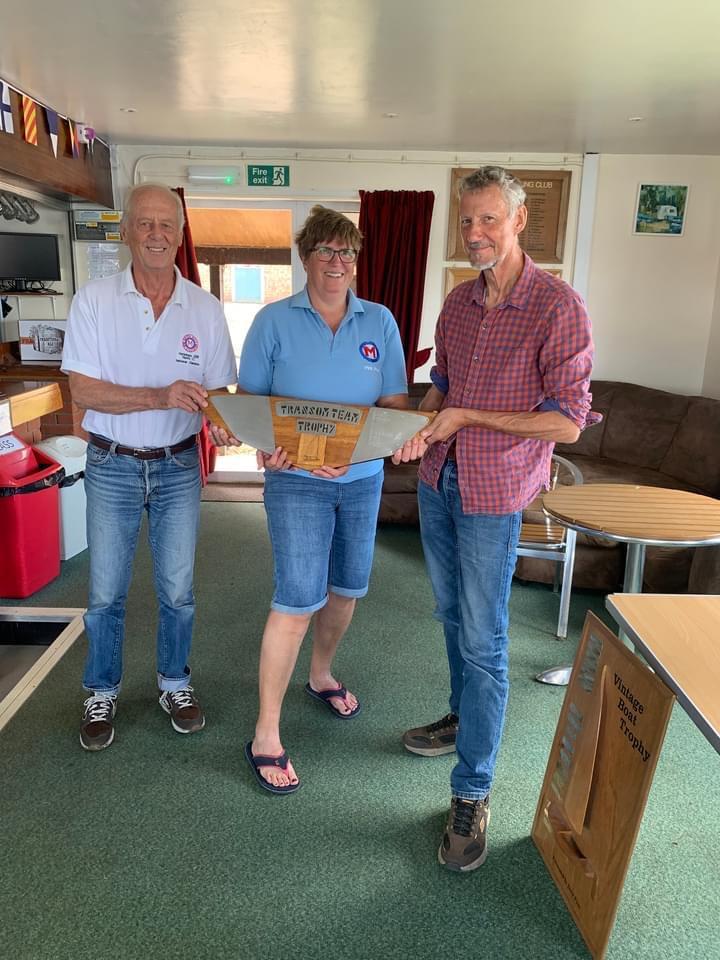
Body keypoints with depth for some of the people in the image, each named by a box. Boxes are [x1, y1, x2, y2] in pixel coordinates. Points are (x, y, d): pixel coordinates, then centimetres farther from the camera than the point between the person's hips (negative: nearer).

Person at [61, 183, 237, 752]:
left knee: (177, 590, 11)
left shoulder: (206, 309, -1)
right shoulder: (94, 301, -6)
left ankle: (175, 684, 32)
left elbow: (220, 393, 1)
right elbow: (84, 390, -13)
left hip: (178, 467, 1)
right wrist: (163, 396, -26)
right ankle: (102, 695, 30)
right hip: (112, 466, -1)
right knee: (106, 592, 9)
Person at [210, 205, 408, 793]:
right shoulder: (274, 321, -3)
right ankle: (266, 736, 5)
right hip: (296, 480, -4)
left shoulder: (380, 321, 4)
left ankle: (322, 675, 44)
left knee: (346, 588, 16)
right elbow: (248, 401, -1)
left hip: (363, 478, 4)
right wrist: (269, 449, -21)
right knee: (299, 600, -9)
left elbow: (396, 403, 1)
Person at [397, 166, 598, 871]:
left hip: (493, 493, -6)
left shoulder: (558, 306, -13)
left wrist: (466, 415, -18)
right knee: (451, 615, 19)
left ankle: (472, 793, 12)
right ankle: (464, 715, 42)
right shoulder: (458, 302, 7)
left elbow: (567, 420, -16)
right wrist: (422, 423, -4)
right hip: (438, 478, 7)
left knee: (483, 639, -1)